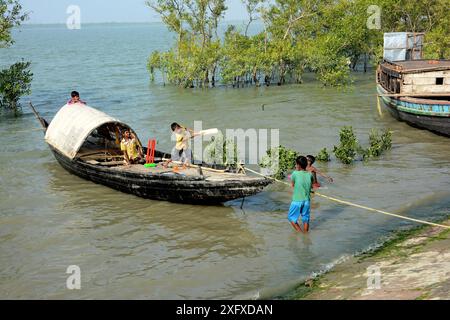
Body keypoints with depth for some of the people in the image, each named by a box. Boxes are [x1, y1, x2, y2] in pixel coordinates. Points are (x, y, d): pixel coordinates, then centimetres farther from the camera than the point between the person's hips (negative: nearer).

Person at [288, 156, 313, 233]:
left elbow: (292, 185, 3)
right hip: (307, 200, 4)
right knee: (305, 218, 15)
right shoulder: (310, 175, -3)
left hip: (297, 201, -4)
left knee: (291, 217, 12)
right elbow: (311, 186, 8)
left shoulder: (295, 174, -14)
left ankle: (300, 232, 4)